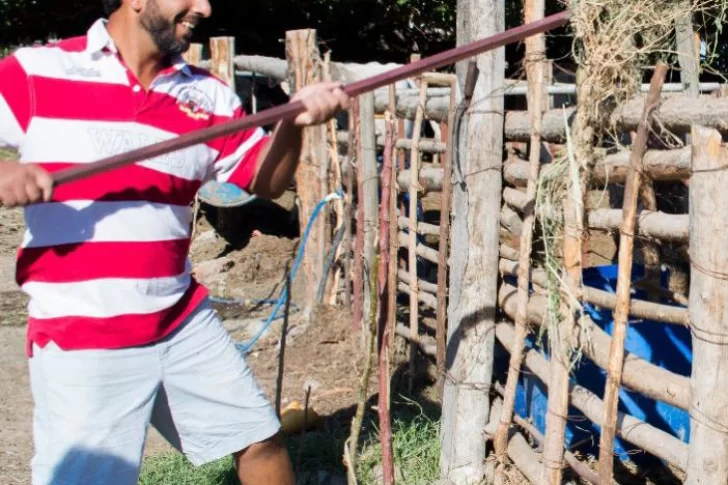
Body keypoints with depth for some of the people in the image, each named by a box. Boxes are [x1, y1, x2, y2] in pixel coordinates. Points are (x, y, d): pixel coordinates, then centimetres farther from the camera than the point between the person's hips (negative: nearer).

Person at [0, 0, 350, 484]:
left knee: (260, 438, 16)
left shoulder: (207, 95, 5)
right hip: (79, 337, -5)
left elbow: (266, 179, 9)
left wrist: (294, 122, -11)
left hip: (184, 322, 5)